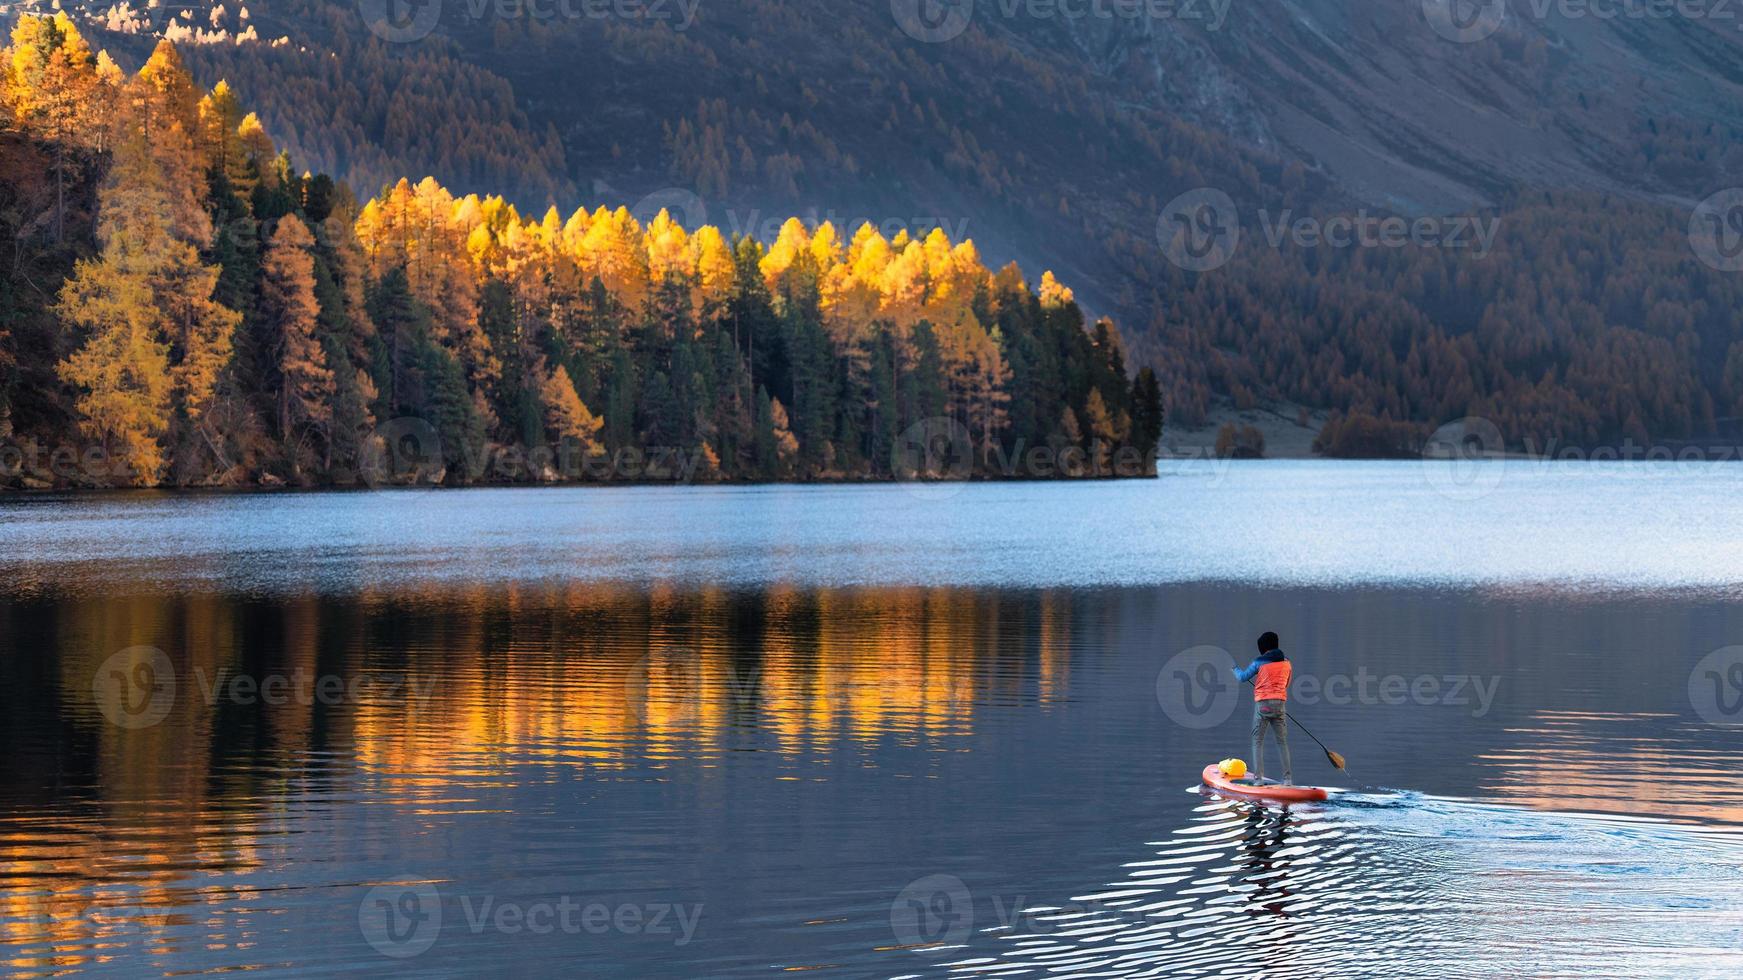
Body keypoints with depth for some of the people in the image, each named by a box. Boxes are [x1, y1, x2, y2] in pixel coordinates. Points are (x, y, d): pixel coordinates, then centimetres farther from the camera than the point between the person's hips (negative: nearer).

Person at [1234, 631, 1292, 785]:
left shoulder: (1259, 662, -6)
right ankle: (1288, 778, 3)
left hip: (1262, 704, -3)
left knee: (1257, 741, 3)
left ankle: (1258, 777, -5)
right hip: (1280, 704, 3)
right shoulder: (1286, 663, 7)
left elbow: (1242, 677, 2)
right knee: (1282, 742, 9)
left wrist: (1236, 669, 23)